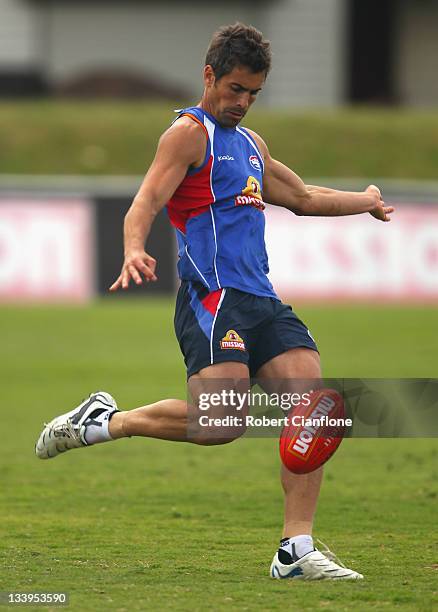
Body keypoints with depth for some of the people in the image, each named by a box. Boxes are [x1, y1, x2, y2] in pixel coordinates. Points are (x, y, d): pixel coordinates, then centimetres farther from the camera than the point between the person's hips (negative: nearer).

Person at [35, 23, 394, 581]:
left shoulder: (249, 143, 25)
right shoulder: (190, 132, -1)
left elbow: (302, 198, 42)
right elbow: (146, 202, -15)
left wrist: (366, 201, 52)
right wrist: (134, 252, -35)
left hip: (262, 301, 8)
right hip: (213, 296, -8)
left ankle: (296, 550, -6)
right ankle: (107, 421, -1)